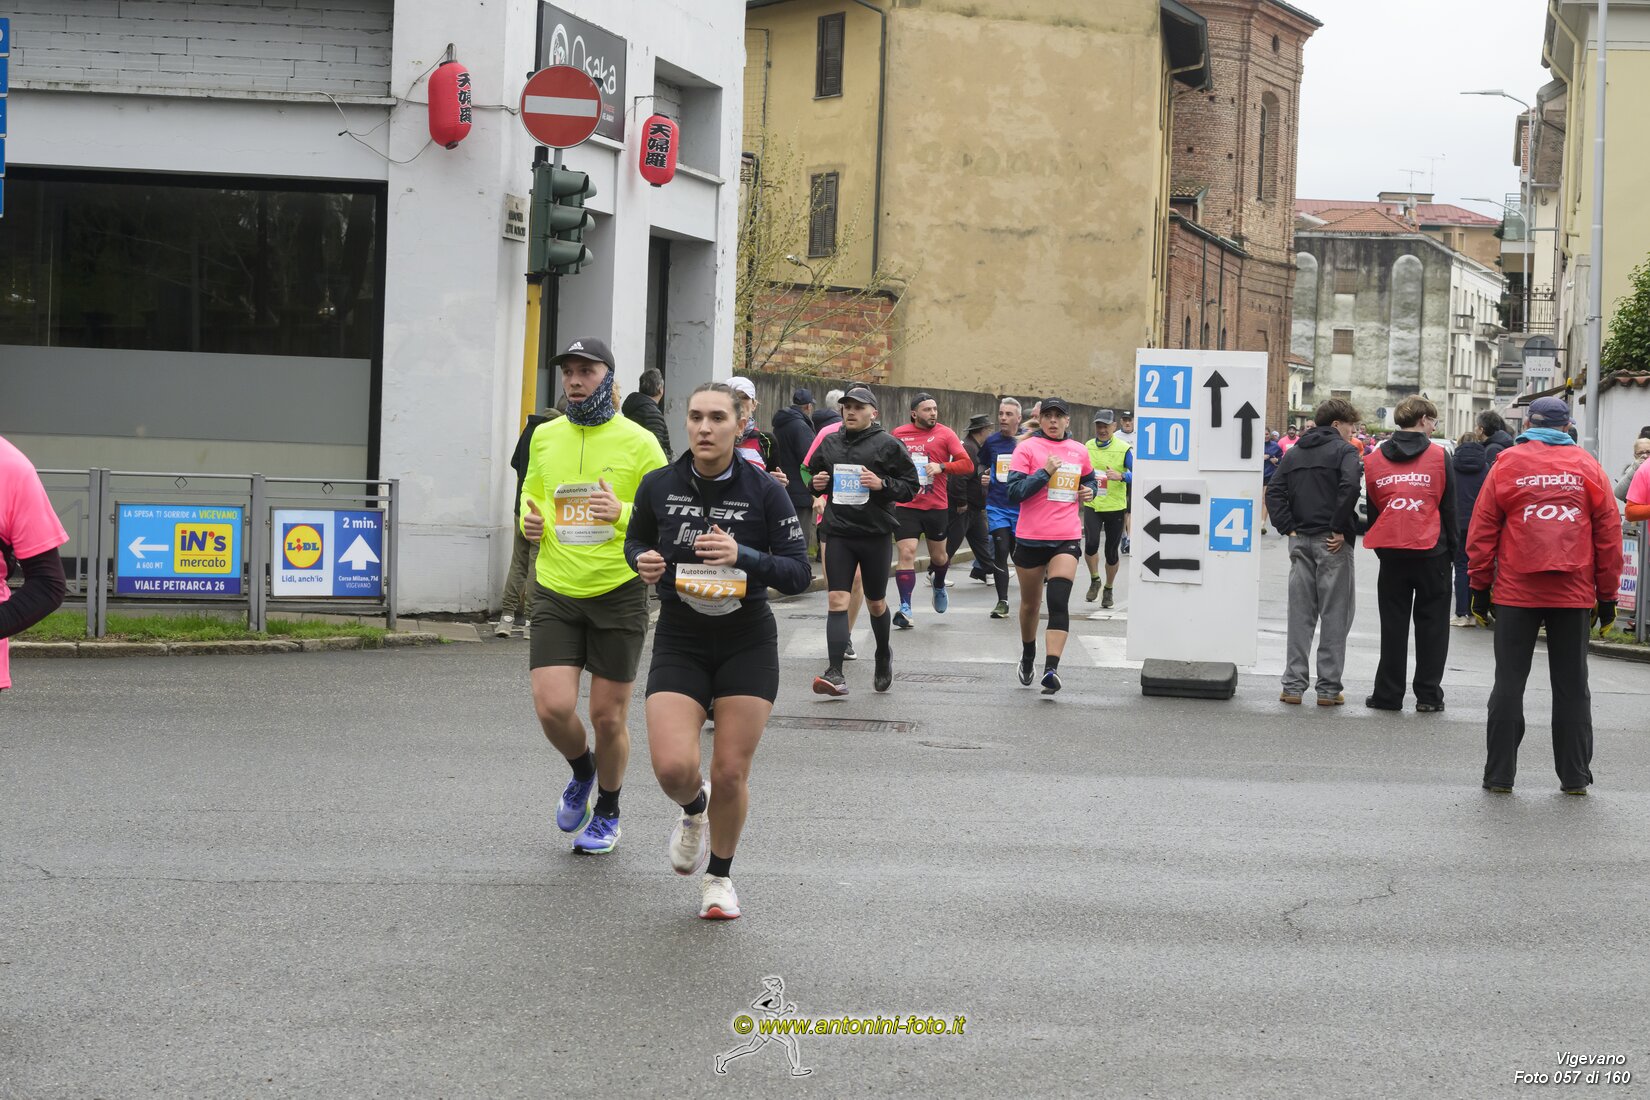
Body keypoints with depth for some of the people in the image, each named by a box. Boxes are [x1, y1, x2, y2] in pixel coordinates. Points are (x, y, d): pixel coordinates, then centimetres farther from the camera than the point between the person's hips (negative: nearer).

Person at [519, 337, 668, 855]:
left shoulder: (639, 442, -7)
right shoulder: (545, 437, 6)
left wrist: (624, 514, -23)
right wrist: (529, 520, 0)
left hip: (618, 593, -3)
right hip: (556, 594, 3)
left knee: (608, 717, 4)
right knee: (552, 707, -10)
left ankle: (607, 813, 28)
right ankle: (582, 772, 24)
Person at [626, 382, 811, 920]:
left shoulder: (765, 491, -10)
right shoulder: (659, 485, -4)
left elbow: (800, 572, -11)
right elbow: (635, 540, 15)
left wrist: (742, 557, -27)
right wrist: (643, 561, -9)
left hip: (747, 644, -1)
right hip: (679, 642, 1)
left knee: (731, 774, 0)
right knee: (673, 768, -15)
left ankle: (719, 876, 26)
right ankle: (694, 810, 24)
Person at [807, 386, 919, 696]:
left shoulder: (888, 445, -4)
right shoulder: (829, 443, 9)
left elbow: (911, 486, -3)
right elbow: (812, 474, 24)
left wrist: (882, 484, -19)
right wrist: (816, 484, 1)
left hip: (875, 534, -2)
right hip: (838, 534, 2)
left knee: (875, 603, 14)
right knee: (837, 600, -10)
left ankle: (883, 656, 40)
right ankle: (835, 673, -15)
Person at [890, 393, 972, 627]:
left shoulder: (945, 434, -3)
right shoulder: (899, 434, 2)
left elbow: (967, 464, -9)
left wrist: (942, 467, -24)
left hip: (936, 505, 0)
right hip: (906, 505, 0)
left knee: (938, 555, 15)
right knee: (907, 553, -12)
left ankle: (939, 586, 48)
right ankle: (905, 607, -13)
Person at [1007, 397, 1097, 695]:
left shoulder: (1079, 451, 9)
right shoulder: (1027, 448, -3)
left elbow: (1089, 480, 28)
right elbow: (1014, 491, -11)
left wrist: (1089, 491, 7)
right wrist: (1044, 472, -18)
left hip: (1066, 538, 1)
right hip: (1031, 537, -1)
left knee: (1059, 602, -15)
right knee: (1030, 603, 14)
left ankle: (1051, 669, -23)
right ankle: (1028, 657, 38)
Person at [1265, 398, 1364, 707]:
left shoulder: (1294, 453, 14)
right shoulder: (1344, 450, -4)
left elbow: (1274, 493, 6)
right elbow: (1350, 486, -22)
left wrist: (1289, 528, 3)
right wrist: (1340, 529, -14)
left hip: (1300, 540, 5)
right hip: (1332, 542, -5)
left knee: (1300, 612, 9)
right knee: (1335, 613, 1)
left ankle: (1293, 684, 7)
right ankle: (1328, 688, 1)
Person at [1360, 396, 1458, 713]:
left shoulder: (1375, 459, 6)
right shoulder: (1438, 456, -3)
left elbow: (1371, 508, 10)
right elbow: (1449, 508, 0)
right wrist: (1453, 550, 7)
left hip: (1391, 550, 2)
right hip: (1431, 550, -2)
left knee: (1393, 623, 9)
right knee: (1431, 622, 6)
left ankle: (1388, 694, 10)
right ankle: (1428, 695, 5)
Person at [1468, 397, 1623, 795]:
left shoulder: (1506, 464, 1)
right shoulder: (1588, 467, 4)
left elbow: (1482, 531, 0)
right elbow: (1609, 533, 5)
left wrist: (1480, 586, 7)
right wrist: (1607, 594, 12)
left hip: (1516, 593, -1)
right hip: (1574, 596, 1)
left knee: (1509, 683, 5)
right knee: (1571, 686, 8)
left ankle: (1499, 774, 5)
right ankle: (1575, 776, 11)